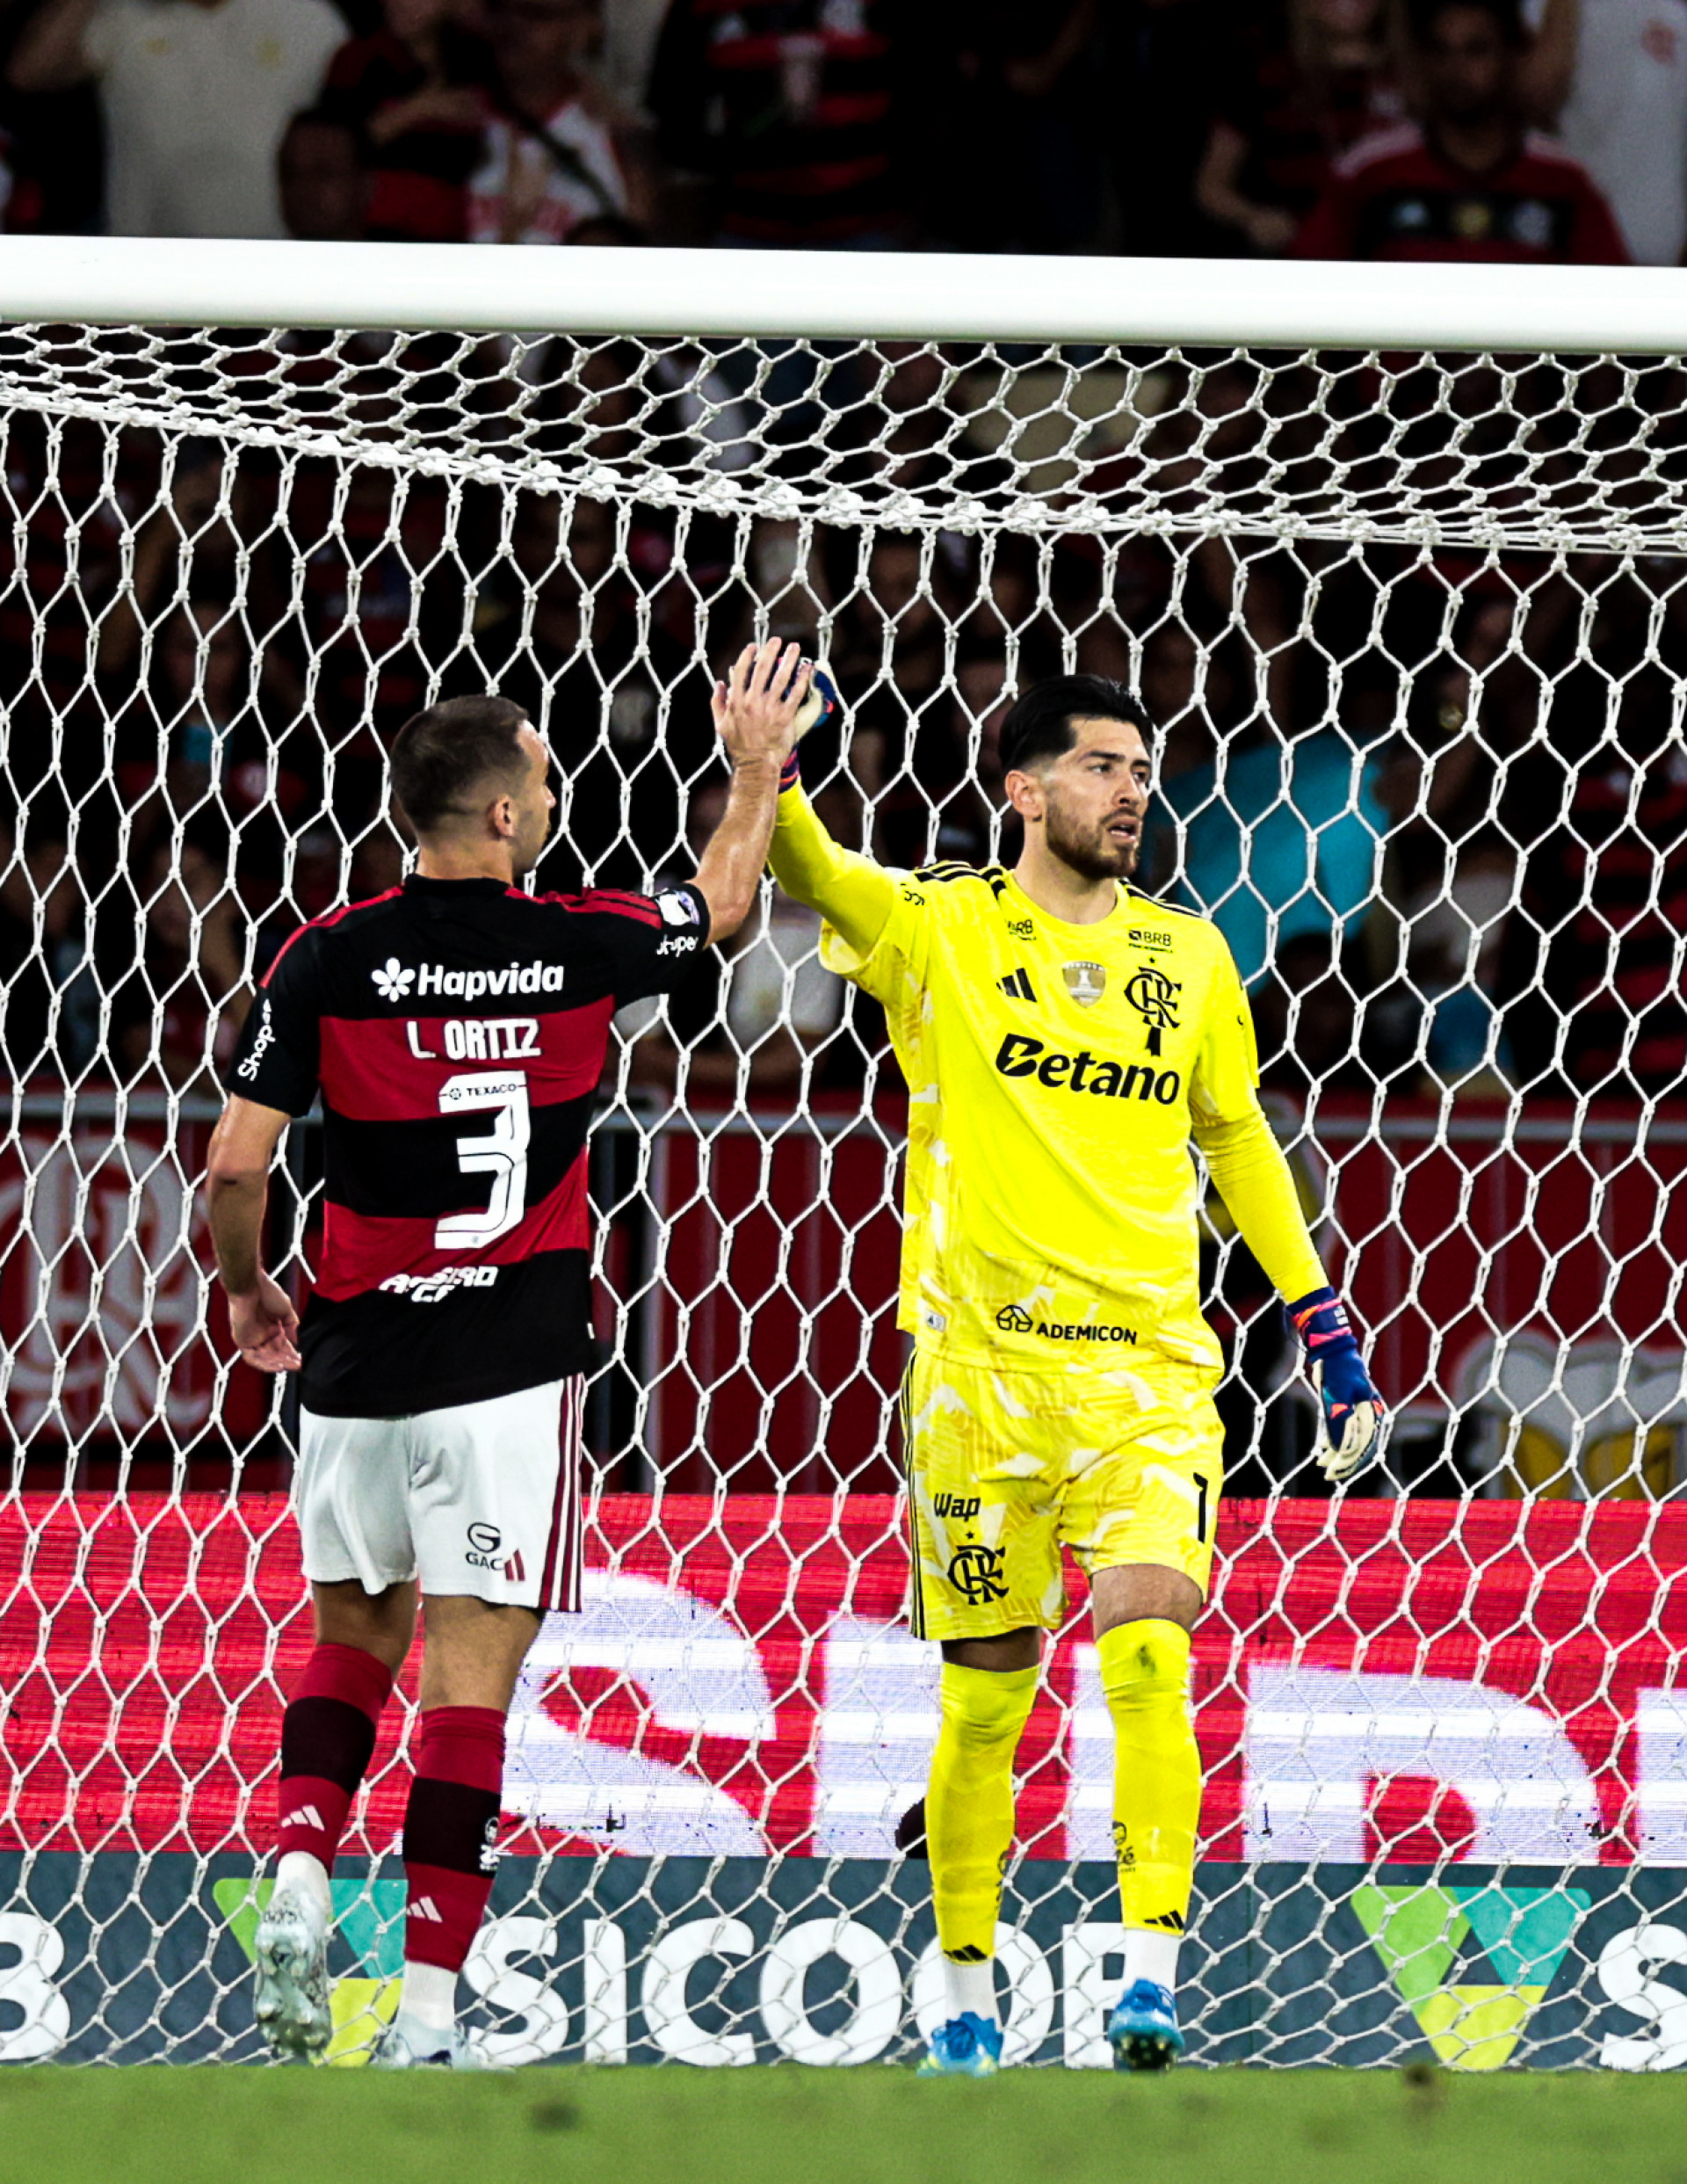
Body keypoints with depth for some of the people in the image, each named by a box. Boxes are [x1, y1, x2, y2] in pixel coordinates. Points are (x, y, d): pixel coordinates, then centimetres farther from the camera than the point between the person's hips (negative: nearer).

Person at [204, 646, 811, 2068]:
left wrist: (246, 1289, 12)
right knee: (470, 1680, -2)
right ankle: (428, 2009, -7)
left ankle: (300, 1877, 1)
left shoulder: (329, 962, -5)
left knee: (354, 1632, 23)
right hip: (512, 1368, -2)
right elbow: (723, 908, 16)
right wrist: (758, 770, 31)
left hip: (357, 1365, 2)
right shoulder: (577, 949, -4)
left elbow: (236, 1164, -6)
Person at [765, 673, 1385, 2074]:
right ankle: (968, 1994, 18)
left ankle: (1152, 1966, -18)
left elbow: (1237, 1139, 21)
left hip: (1150, 1364, 1)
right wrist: (772, 774, -34)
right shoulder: (937, 931, 3)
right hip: (981, 1363, -1)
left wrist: (1329, 1335, 18)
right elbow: (812, 874, -13)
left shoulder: (1188, 955, 11)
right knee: (987, 1693, 4)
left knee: (1150, 1652, -18)